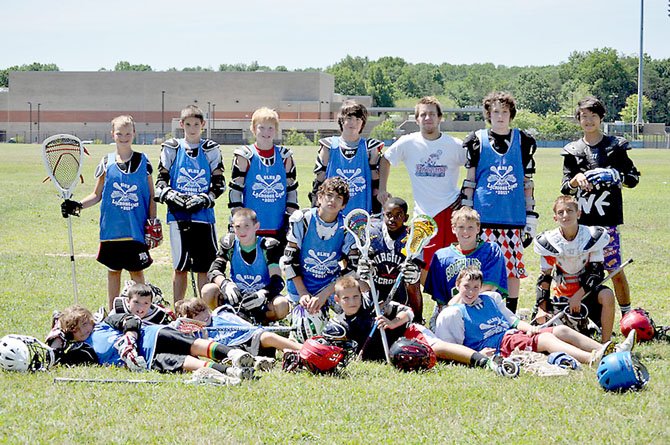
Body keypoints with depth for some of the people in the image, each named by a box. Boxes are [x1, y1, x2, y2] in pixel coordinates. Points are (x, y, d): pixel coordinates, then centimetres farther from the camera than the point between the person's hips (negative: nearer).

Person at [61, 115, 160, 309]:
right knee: (113, 270, 8)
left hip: (137, 228, -1)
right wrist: (78, 205, -6)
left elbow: (151, 196, 8)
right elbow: (97, 195, 9)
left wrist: (153, 223, 1)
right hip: (112, 228, 1)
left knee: (136, 270, 2)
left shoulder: (143, 162, 4)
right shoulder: (106, 163, 4)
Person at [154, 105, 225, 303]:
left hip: (203, 214, 0)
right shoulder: (172, 149, 6)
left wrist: (204, 199, -11)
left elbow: (219, 184, 5)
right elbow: (160, 181, 7)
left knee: (205, 266, 1)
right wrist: (171, 196, -12)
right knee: (180, 267, 3)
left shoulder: (210, 150, 6)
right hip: (178, 215, 0)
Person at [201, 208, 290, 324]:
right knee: (208, 290, -26)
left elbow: (277, 281, -18)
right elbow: (213, 271, -13)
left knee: (282, 305, -34)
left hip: (261, 301, -1)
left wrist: (263, 293, -40)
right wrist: (225, 284, -37)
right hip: (236, 297, 2)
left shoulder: (268, 246, -9)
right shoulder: (229, 244, -2)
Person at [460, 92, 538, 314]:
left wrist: (531, 217, 8)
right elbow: (469, 182, 8)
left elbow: (528, 183, 12)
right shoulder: (477, 141, 5)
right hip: (484, 217, -1)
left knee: (513, 268, 3)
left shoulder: (523, 141, 9)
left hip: (514, 218, 1)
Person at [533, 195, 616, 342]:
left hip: (586, 290, -2)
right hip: (562, 294, 2)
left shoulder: (592, 236, -11)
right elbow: (545, 277, -2)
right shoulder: (549, 242, -7)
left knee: (607, 296, -34)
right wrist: (542, 306, -11)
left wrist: (578, 296, -22)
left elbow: (597, 273, -13)